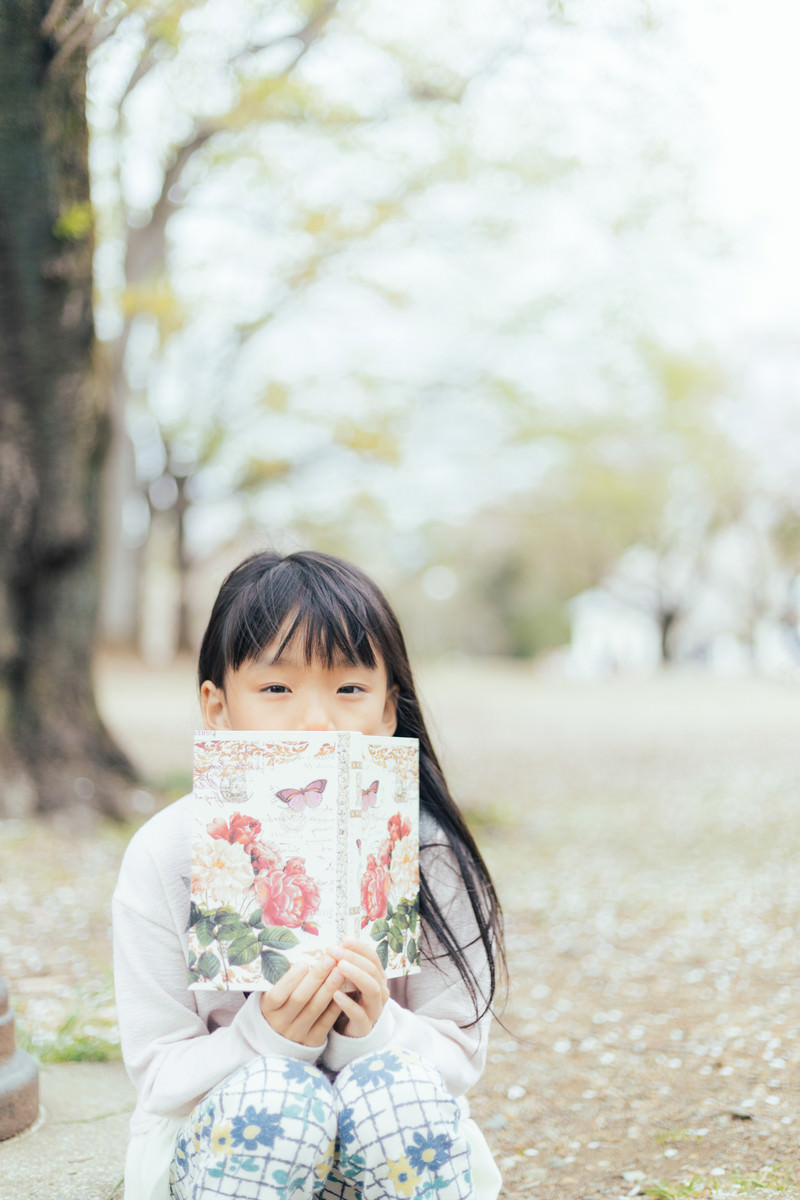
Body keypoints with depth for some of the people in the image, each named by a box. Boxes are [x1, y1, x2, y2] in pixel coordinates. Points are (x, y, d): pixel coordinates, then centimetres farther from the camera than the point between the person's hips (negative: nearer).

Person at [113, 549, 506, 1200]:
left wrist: (376, 1031, -27)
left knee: (398, 1086, -32)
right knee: (273, 1095, -33)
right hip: (217, 1141, 0)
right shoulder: (166, 856, -13)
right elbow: (160, 1073, -10)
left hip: (399, 1147, 1)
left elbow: (458, 1056, -5)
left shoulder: (429, 851, -11)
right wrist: (266, 1037, -29)